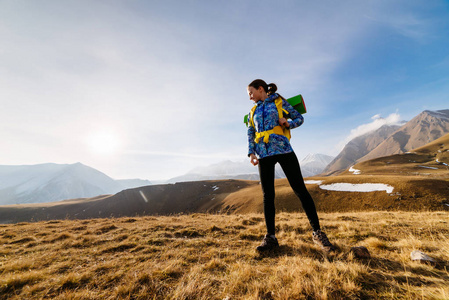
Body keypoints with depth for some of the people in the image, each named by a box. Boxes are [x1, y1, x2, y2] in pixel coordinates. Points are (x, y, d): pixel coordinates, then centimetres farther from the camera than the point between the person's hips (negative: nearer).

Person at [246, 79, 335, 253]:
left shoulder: (279, 102, 11)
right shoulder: (253, 111, 21)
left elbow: (299, 118, 12)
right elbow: (250, 134, 16)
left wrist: (288, 124, -9)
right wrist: (251, 153, 3)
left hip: (282, 149, -3)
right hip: (263, 154, 4)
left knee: (300, 189, -2)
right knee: (267, 195, 2)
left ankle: (317, 232, 13)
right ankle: (270, 237, 11)